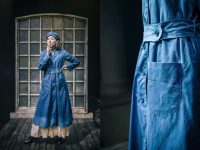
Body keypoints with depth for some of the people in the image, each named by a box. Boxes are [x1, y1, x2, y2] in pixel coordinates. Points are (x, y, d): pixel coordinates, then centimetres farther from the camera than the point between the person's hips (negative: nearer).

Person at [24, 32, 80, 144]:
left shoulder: (63, 53, 2)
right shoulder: (44, 53, 6)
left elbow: (77, 62, 11)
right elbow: (40, 67, -9)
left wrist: (67, 66, 1)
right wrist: (47, 54, -12)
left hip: (59, 83, -1)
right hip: (47, 83, 1)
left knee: (60, 106, 3)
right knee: (44, 107, 1)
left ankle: (61, 134, 13)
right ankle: (35, 134, 8)